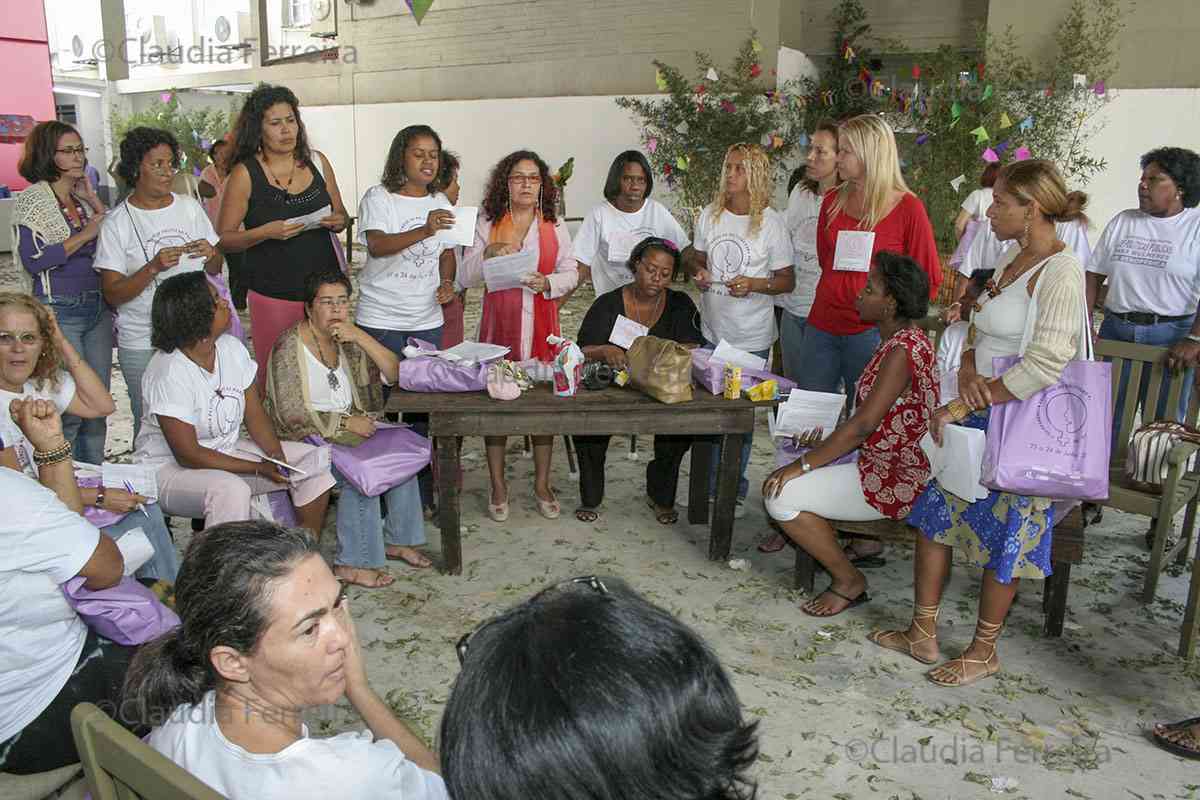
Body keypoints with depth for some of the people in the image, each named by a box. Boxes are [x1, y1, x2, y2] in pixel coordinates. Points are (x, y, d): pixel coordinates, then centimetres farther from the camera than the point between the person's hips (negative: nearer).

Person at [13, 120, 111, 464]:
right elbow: (33, 260, -15)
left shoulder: (85, 197, 12)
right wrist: (85, 234, -14)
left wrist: (96, 205, 2)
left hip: (98, 308, 6)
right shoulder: (32, 200, -6)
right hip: (60, 312, -6)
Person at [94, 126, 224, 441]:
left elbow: (215, 270, 14)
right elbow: (113, 295, -8)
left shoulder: (190, 207, 7)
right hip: (143, 344, -3)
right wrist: (154, 268, -22)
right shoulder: (117, 222, -4)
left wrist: (211, 255, -9)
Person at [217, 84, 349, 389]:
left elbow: (341, 214, 18)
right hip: (273, 293, -3)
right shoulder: (245, 174, -3)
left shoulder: (316, 161, 8)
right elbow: (224, 238, -2)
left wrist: (338, 221, -5)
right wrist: (265, 232, -19)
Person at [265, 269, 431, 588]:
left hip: (347, 429, 7)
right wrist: (346, 422, -21)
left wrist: (361, 337, -13)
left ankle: (397, 540, 0)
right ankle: (352, 563, -19)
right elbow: (289, 413, -19)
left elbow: (394, 375, -1)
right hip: (305, 438, -7)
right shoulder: (289, 345, -11)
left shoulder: (348, 341, 9)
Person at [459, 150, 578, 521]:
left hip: (541, 321, 1)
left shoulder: (554, 224, 8)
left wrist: (548, 284, -15)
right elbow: (465, 277, 2)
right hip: (499, 320, -1)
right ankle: (498, 486, 17)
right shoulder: (488, 223, 4)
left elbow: (570, 272, 6)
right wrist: (488, 253, -17)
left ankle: (542, 484, 19)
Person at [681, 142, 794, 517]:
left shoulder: (771, 222, -10)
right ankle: (707, 483, 28)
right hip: (711, 331, 4)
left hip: (751, 338, -4)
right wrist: (697, 270, -6)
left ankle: (735, 490, 23)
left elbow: (787, 281, -5)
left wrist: (754, 284, -23)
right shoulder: (710, 215, 2)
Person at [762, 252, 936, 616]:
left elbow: (863, 425, -27)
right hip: (883, 461, 11)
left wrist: (801, 465, -23)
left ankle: (849, 581, 0)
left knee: (781, 496, -16)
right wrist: (825, 438, 8)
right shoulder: (902, 338, 8)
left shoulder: (903, 350, -24)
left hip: (894, 479, -11)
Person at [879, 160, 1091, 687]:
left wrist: (960, 408, -21)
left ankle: (984, 651, 24)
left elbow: (1043, 367, -24)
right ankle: (922, 635, 24)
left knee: (1004, 537, 6)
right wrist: (968, 371, -7)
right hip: (979, 417, 9)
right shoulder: (1014, 257, 9)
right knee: (935, 513, 10)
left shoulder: (1060, 272, -17)